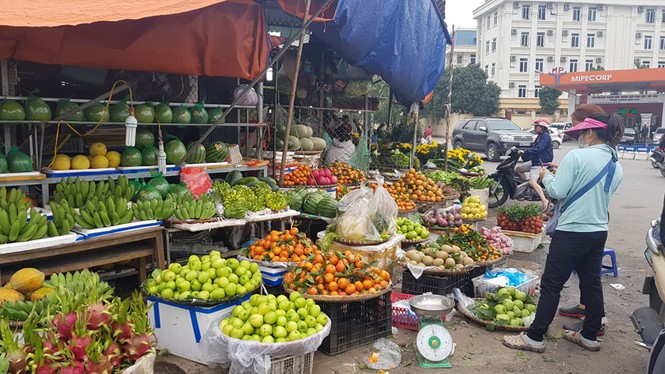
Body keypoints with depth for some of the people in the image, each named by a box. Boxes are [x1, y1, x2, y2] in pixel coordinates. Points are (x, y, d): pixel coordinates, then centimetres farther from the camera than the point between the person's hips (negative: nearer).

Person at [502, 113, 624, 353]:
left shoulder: (577, 157, -15)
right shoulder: (617, 166, 9)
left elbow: (557, 191, -17)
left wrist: (547, 176, 4)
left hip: (571, 232, -7)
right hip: (599, 232, 7)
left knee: (551, 284, -1)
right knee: (592, 283, 16)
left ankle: (535, 337, 6)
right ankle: (590, 336, 28)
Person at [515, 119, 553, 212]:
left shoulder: (545, 136, -14)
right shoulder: (540, 136, 19)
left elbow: (538, 149, -26)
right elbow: (534, 148, 26)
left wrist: (524, 152, -23)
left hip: (541, 163, -11)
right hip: (535, 161, 11)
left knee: (532, 182, -27)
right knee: (518, 169, 17)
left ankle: (544, 201, -33)